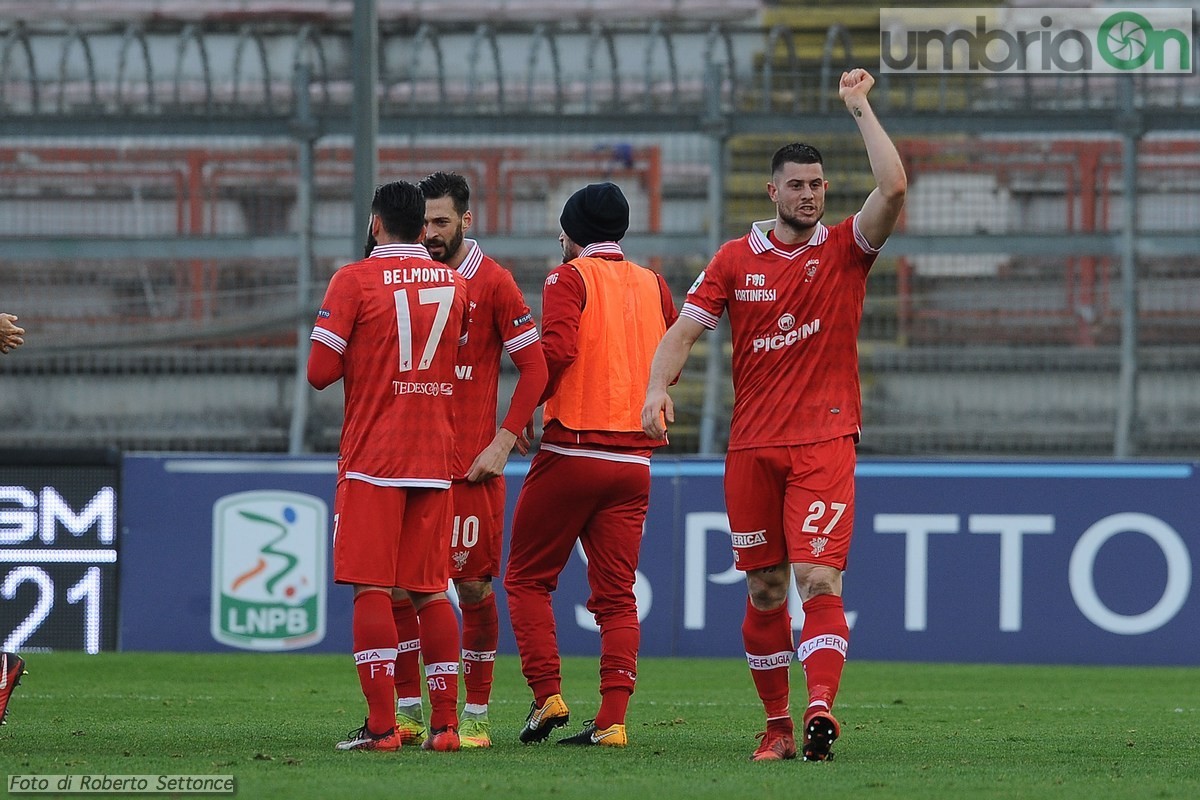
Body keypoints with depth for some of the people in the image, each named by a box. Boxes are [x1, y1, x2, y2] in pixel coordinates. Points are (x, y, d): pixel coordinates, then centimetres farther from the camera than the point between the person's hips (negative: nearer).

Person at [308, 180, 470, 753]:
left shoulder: (355, 280, -7)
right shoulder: (455, 284, 9)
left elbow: (320, 372, -8)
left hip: (373, 456, -4)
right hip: (435, 458, 5)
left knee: (371, 587, -4)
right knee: (430, 590, 8)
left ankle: (380, 725, -11)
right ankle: (445, 722, 5)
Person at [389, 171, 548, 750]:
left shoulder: (492, 283, -2)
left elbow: (533, 367, -3)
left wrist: (503, 441, -9)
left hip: (470, 463, -4)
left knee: (474, 585, -1)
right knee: (396, 583, 0)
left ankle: (476, 716, 7)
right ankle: (407, 711, 9)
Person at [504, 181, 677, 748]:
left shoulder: (570, 277, -4)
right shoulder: (654, 286, 11)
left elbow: (557, 349, -18)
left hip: (572, 451, -5)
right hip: (635, 457, 5)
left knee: (528, 577, 9)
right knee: (616, 595, 5)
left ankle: (547, 696, -1)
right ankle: (612, 719, -3)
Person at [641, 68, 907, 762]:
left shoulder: (844, 250, 2)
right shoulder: (735, 260, 8)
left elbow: (893, 188, -13)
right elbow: (685, 330, 5)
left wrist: (861, 109, -10)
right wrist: (658, 387, -13)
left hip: (825, 443, -3)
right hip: (752, 447, 3)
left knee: (818, 578, -17)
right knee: (763, 592, 6)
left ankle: (821, 707, -28)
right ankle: (777, 724, 14)